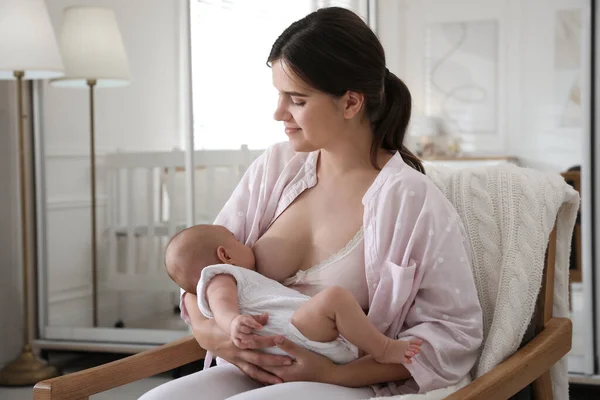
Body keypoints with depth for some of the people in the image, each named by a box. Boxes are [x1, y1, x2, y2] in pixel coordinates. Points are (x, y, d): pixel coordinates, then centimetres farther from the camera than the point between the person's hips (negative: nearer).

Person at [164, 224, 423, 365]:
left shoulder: (246, 281, 42)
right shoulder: (220, 279, 9)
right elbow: (222, 305, -13)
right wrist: (234, 322, -37)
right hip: (289, 331, -11)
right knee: (335, 296, -28)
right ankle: (383, 350, -19)